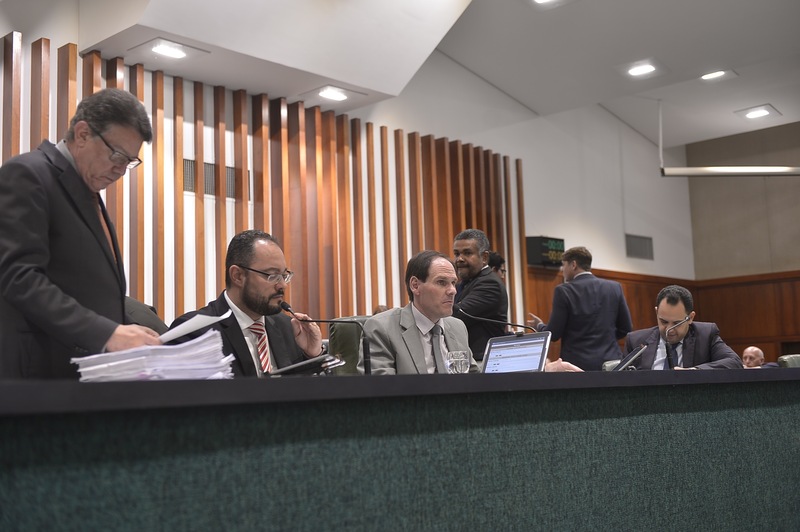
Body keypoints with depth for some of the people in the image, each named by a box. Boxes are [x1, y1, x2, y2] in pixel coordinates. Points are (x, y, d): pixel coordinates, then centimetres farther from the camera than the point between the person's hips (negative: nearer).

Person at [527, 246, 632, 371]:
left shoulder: (564, 291, -7)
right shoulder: (614, 287, 5)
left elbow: (553, 334, -5)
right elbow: (626, 328, 8)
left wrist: (539, 326, 16)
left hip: (578, 365, -3)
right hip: (611, 361, 4)